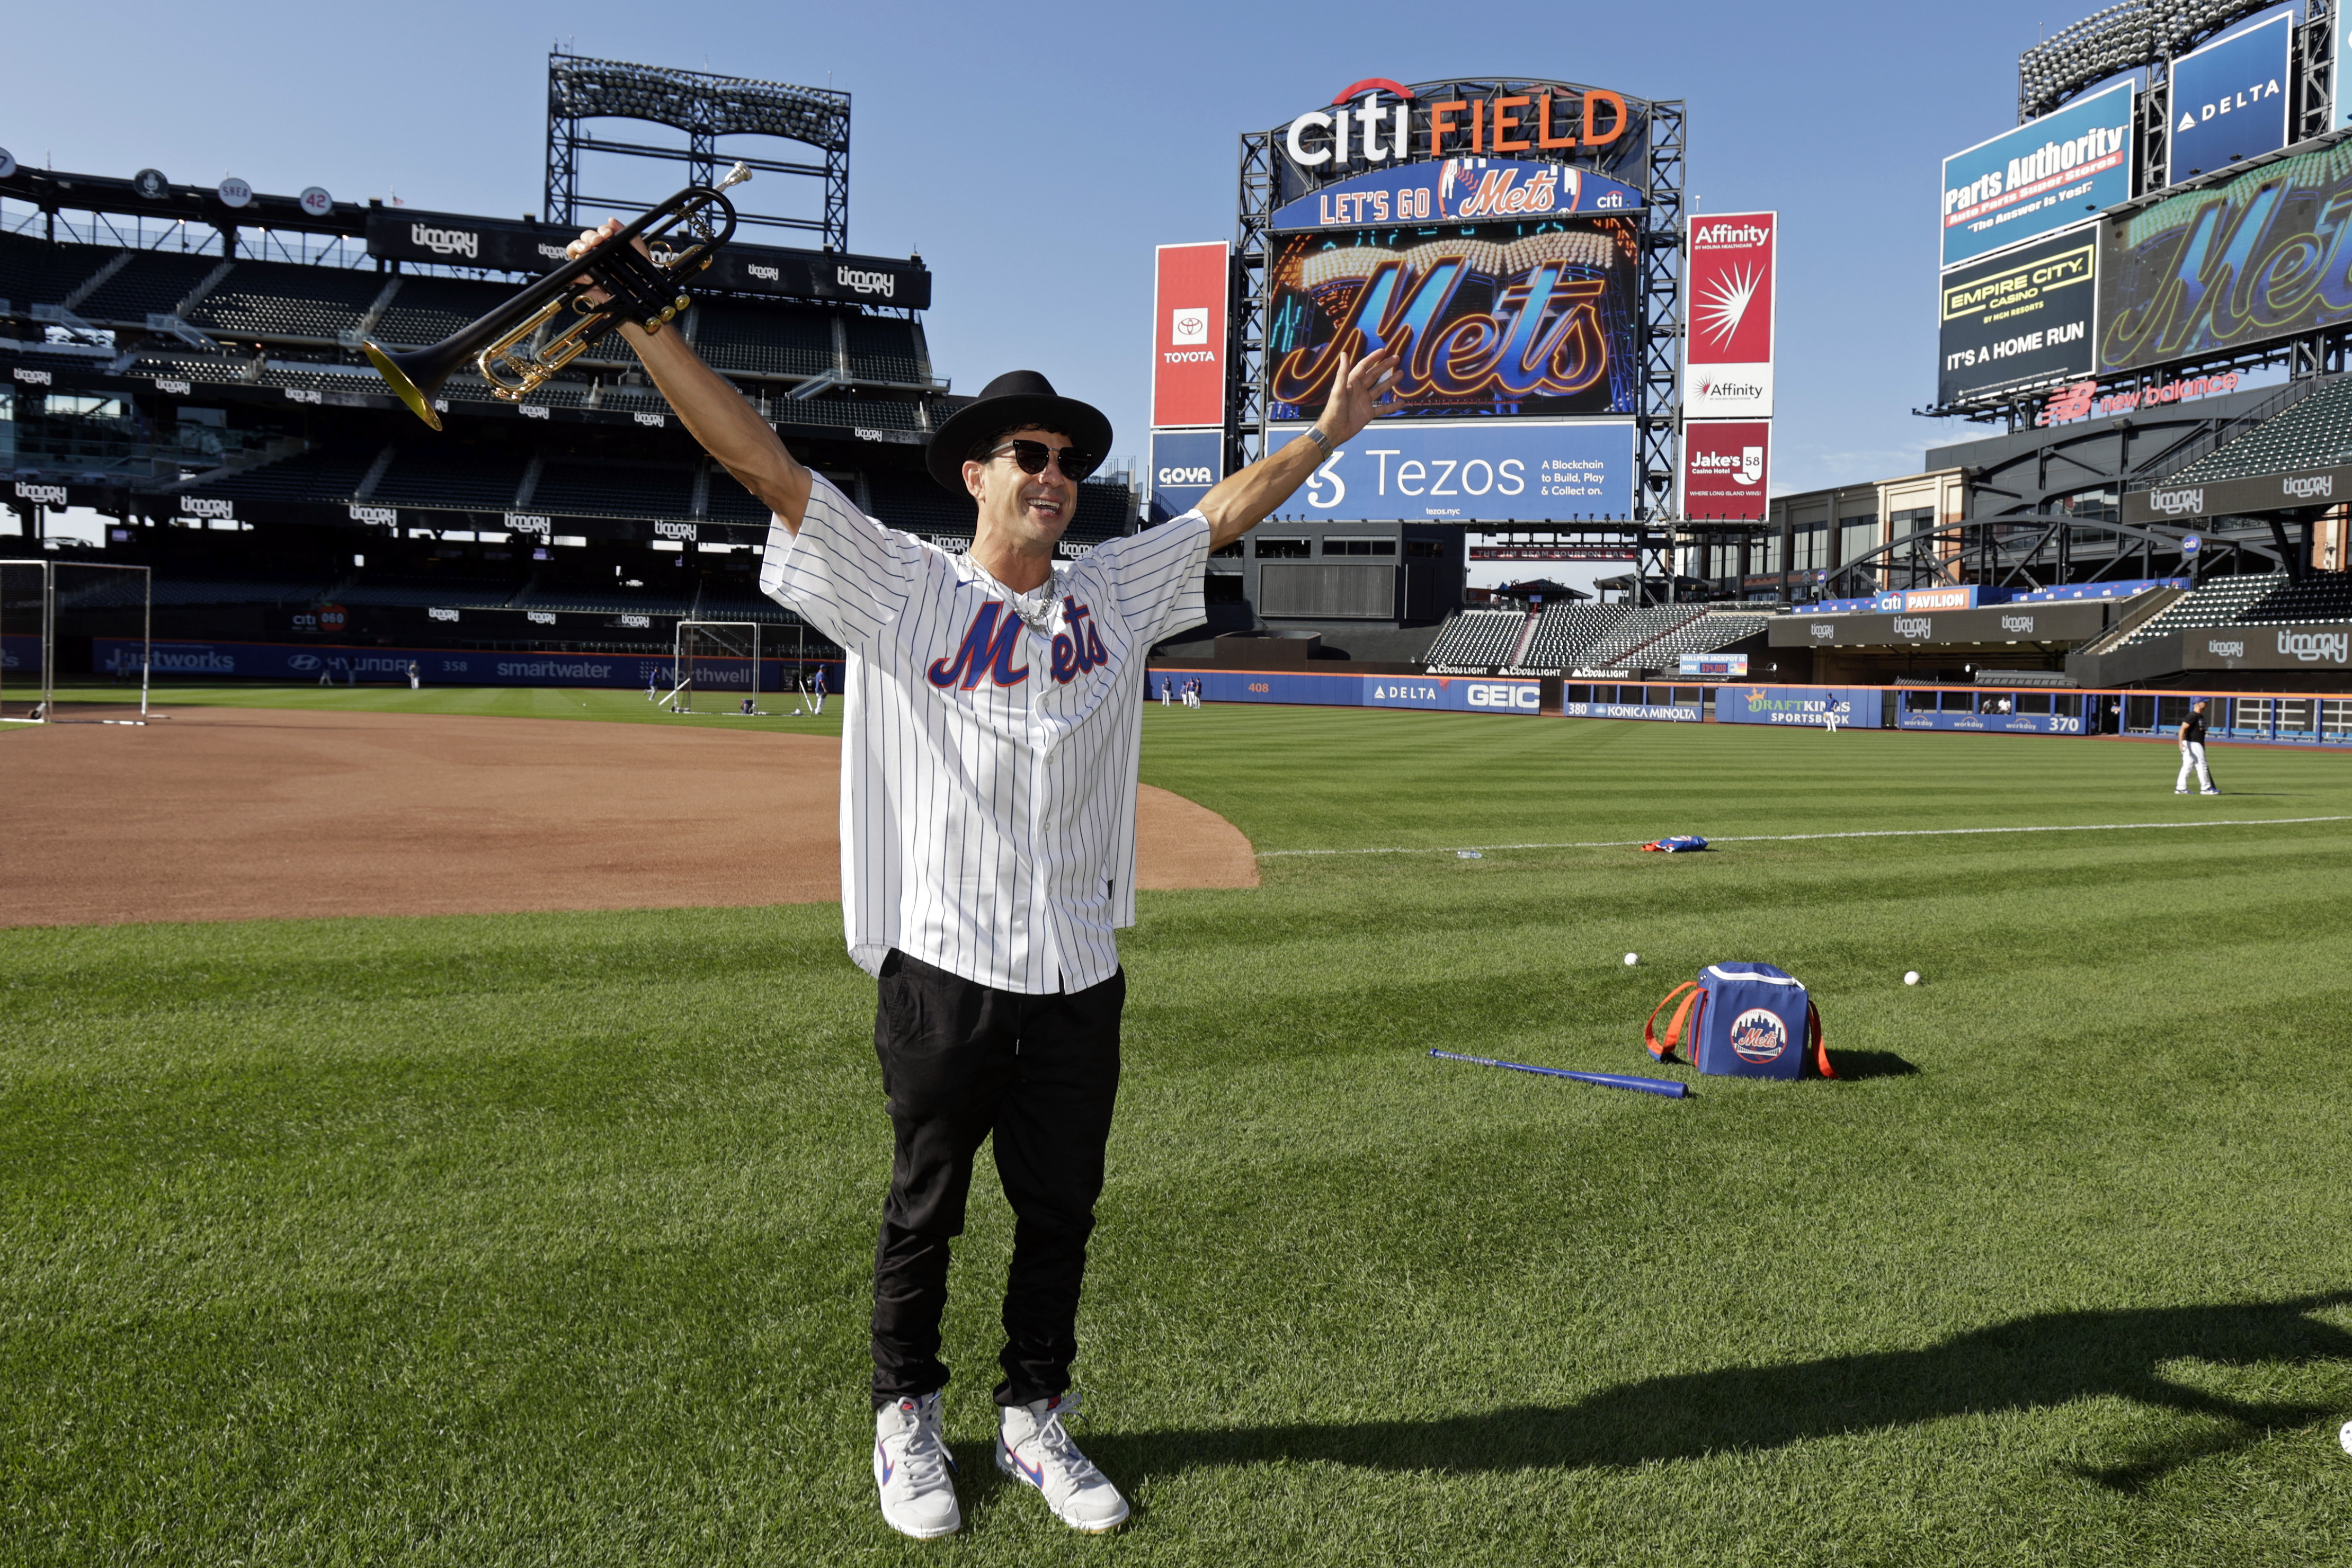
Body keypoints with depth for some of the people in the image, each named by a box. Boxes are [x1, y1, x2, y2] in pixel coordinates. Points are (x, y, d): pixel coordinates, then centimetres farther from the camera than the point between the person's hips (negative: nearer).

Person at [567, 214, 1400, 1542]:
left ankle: (1037, 1421, 33)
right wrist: (644, 321, -13)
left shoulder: (1114, 592, 9)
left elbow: (1226, 509, 19)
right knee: (926, 1212, 12)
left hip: (1082, 974, 4)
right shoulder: (902, 586, -2)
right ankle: (908, 1421, 32)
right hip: (942, 964, -3)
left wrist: (1332, 430, 21)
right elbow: (762, 460, -7)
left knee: (1060, 1215, 14)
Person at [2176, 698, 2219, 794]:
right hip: (2192, 744, -10)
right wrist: (2181, 743, -33)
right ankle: (2206, 788, -1)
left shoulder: (2200, 716, 16)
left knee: (2188, 766, 8)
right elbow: (2183, 729, -23)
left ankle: (2181, 789, 9)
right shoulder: (2193, 716, -15)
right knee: (2201, 764, -6)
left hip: (2198, 744, 10)